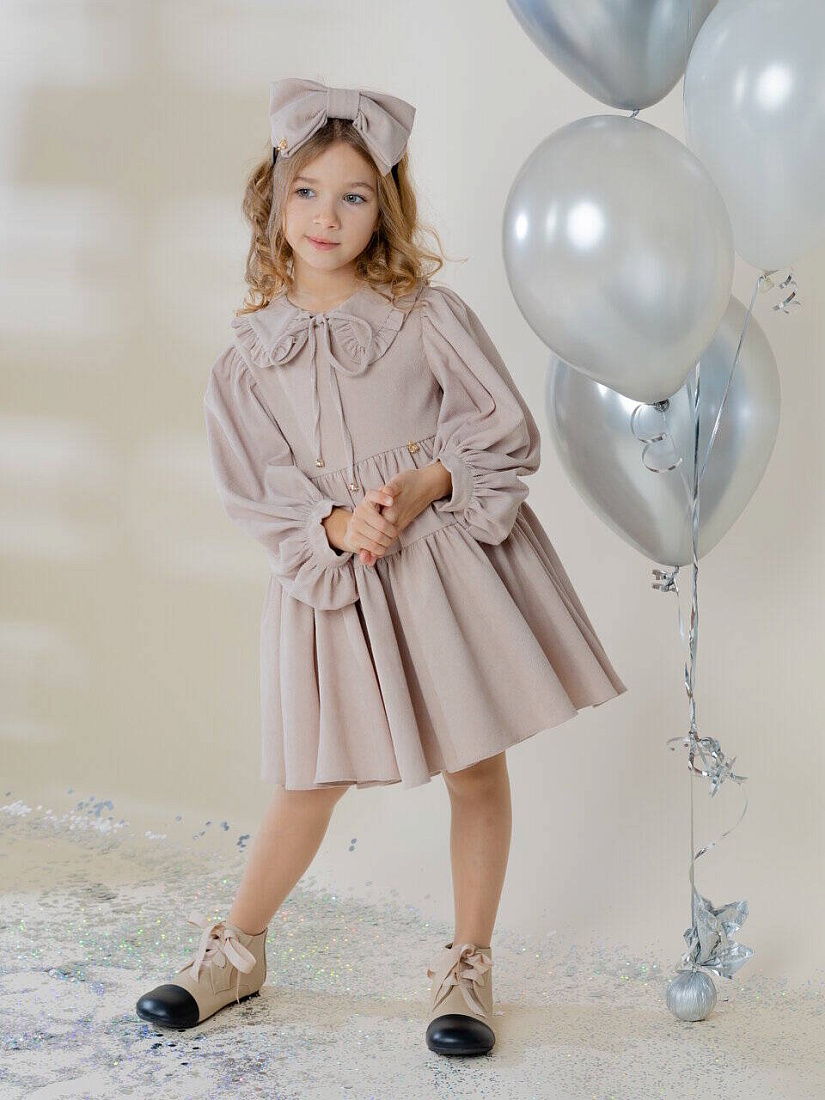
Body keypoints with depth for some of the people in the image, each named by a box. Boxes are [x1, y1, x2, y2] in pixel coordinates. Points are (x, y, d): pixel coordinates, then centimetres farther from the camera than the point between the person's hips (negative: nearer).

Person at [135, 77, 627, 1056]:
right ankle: (235, 950, 26)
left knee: (476, 765, 4)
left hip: (452, 563, 0)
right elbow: (253, 491, -1)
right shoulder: (250, 356, 2)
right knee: (313, 779, 7)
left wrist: (420, 489, -17)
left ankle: (466, 969, 19)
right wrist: (337, 528, -18)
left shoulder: (425, 314, -1)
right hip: (328, 575, 1)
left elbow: (507, 428, -3)